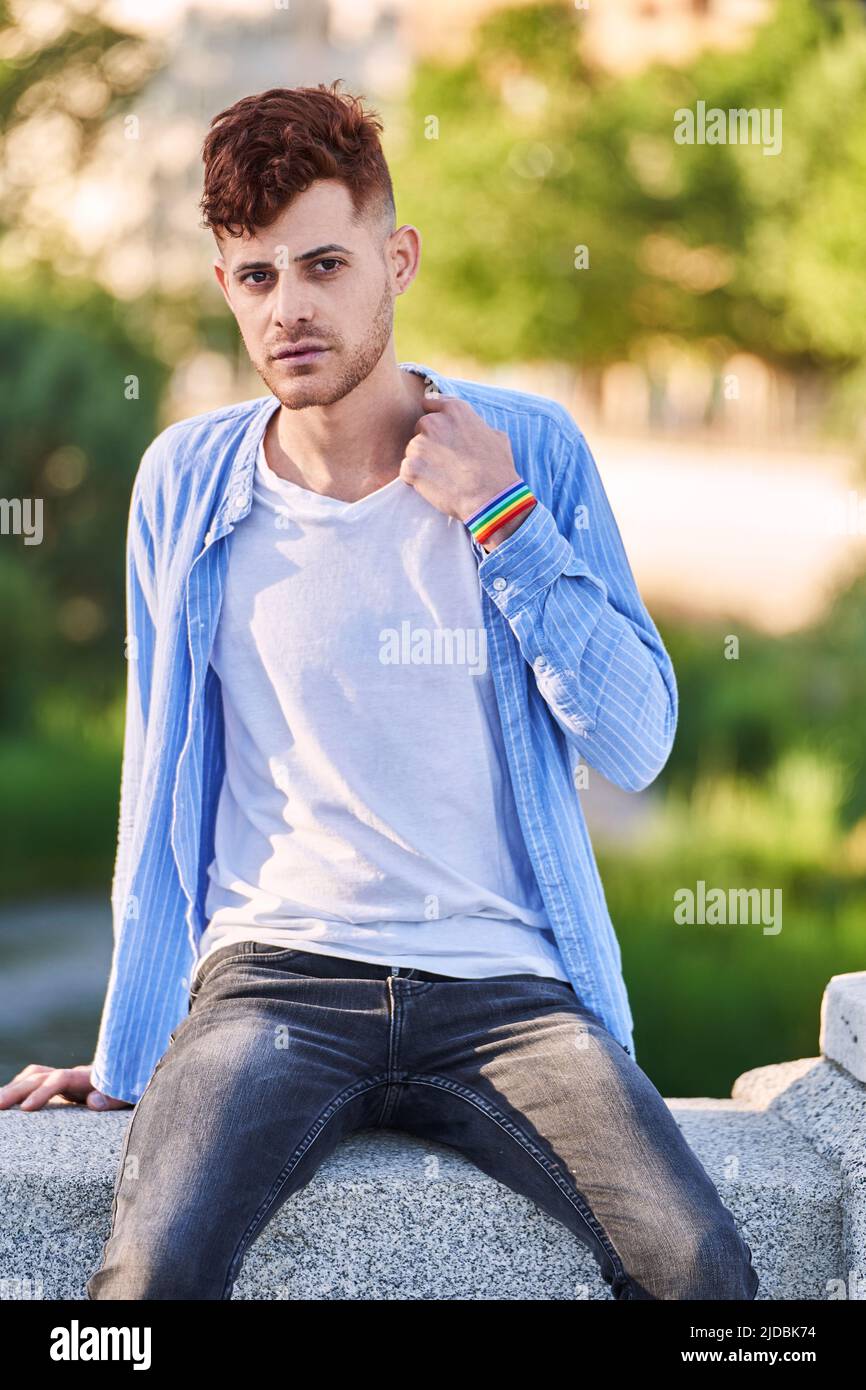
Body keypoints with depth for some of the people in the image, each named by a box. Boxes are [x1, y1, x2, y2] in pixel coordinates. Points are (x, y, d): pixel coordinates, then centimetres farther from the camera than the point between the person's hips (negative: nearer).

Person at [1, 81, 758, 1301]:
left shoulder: (532, 452, 5)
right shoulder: (188, 483, 6)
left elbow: (636, 747, 1)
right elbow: (159, 784, 13)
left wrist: (500, 520, -6)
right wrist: (129, 1062, 13)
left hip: (505, 986, 1)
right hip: (275, 975, 0)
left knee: (699, 1266, -24)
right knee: (149, 1270, -30)